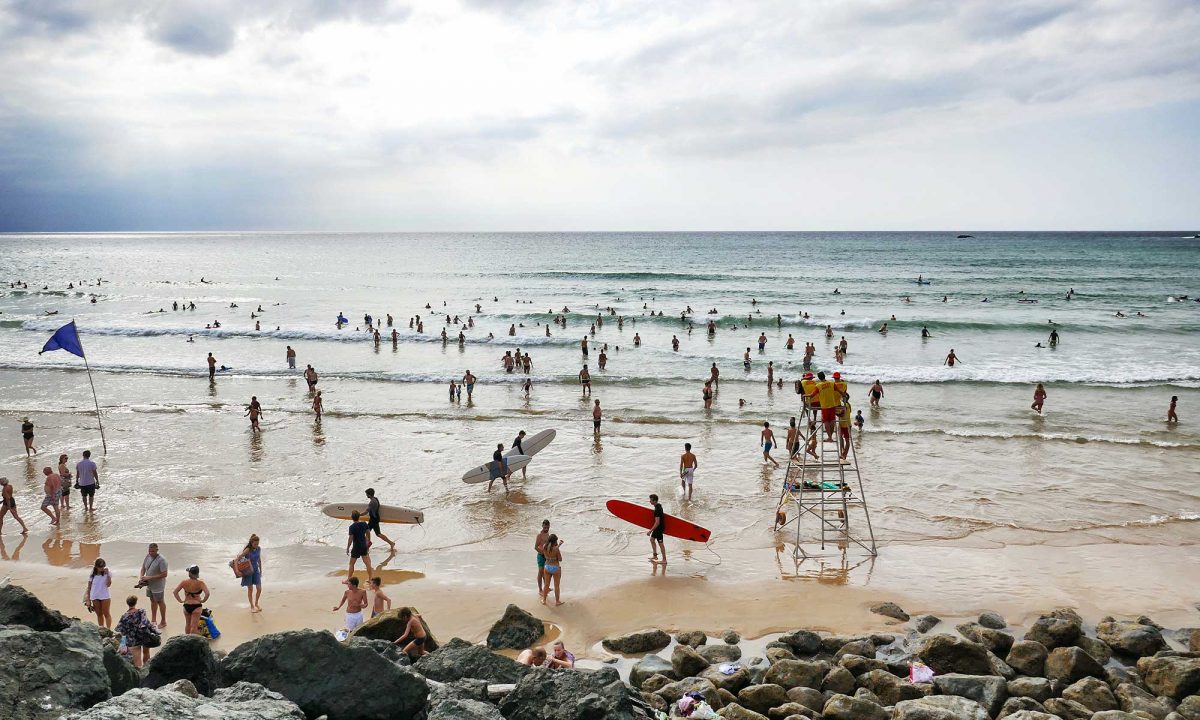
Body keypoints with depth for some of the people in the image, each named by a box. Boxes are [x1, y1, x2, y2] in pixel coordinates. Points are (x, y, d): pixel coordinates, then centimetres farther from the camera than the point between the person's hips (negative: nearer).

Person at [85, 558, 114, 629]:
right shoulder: (92, 575, 2)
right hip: (95, 597, 3)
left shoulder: (107, 574, -4)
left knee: (106, 614, 2)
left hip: (105, 597, -3)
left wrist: (107, 573, -18)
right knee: (99, 614, 12)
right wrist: (88, 600, 4)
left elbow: (108, 584, -16)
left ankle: (108, 629, 3)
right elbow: (89, 587, 7)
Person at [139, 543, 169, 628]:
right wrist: (141, 578, -10)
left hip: (158, 586, -7)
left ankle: (163, 622, 21)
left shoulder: (161, 560, -25)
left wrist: (150, 577, -26)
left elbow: (164, 574, -26)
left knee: (160, 602, 7)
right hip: (149, 584, 7)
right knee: (153, 601, 19)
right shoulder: (147, 556, -3)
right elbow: (143, 569, 8)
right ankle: (153, 620, 34)